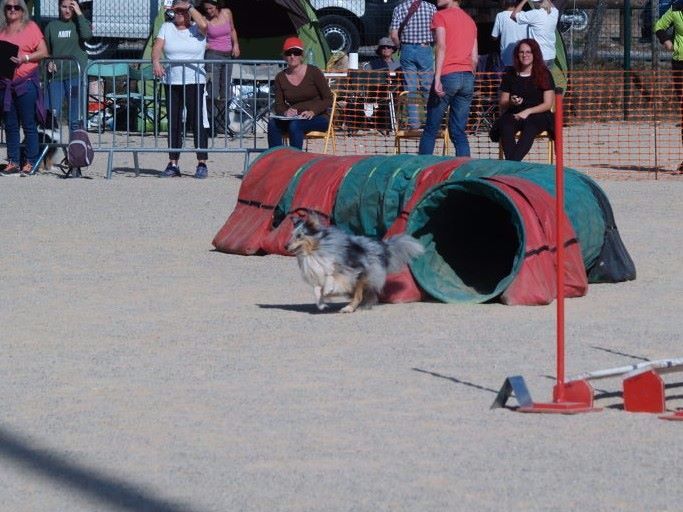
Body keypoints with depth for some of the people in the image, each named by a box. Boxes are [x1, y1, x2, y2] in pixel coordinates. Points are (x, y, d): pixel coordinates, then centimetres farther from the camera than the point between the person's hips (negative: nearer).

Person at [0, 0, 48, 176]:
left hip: (26, 82, -5)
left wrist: (25, 58, -16)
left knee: (29, 124, -3)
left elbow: (43, 52, -3)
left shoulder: (30, 27, 1)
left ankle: (31, 162, 1)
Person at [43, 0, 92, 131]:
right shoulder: (52, 26, 10)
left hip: (75, 74, -2)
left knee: (75, 116, -1)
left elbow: (87, 35, -16)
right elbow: (46, 50, 15)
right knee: (53, 113, -3)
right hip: (56, 75, 2)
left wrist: (79, 14, -11)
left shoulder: (79, 23, 6)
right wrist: (48, 63, -5)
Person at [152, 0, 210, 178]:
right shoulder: (167, 27, 12)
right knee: (173, 123, 6)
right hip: (171, 82, 4)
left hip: (194, 82, -4)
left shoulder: (197, 29, 3)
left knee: (197, 122, -9)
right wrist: (156, 62, -21)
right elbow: (157, 47, -1)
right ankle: (173, 164, 10)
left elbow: (204, 24, -21)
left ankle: (202, 164, -7)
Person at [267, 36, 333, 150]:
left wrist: (313, 111, -21)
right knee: (273, 123, -27)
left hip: (317, 118, -4)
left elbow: (328, 100, -4)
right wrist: (285, 112, -17)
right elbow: (278, 105, 7)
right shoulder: (280, 78, 7)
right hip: (294, 118, 4)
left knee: (295, 125, -35)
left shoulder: (313, 72, -4)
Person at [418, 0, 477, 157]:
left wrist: (437, 78, -18)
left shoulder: (441, 16, 0)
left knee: (430, 130, 2)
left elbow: (441, 47, -13)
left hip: (448, 75, -5)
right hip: (468, 77, 6)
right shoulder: (470, 21, 19)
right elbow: (474, 58, 17)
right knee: (458, 132, 6)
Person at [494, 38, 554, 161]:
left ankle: (512, 161, -54)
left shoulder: (544, 75, 8)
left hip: (537, 115, -2)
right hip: (514, 114, 2)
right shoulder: (510, 76, 15)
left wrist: (528, 112, -12)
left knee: (530, 127, -38)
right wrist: (511, 103, -8)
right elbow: (502, 104, 16)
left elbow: (548, 104, 2)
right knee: (505, 126, -34)